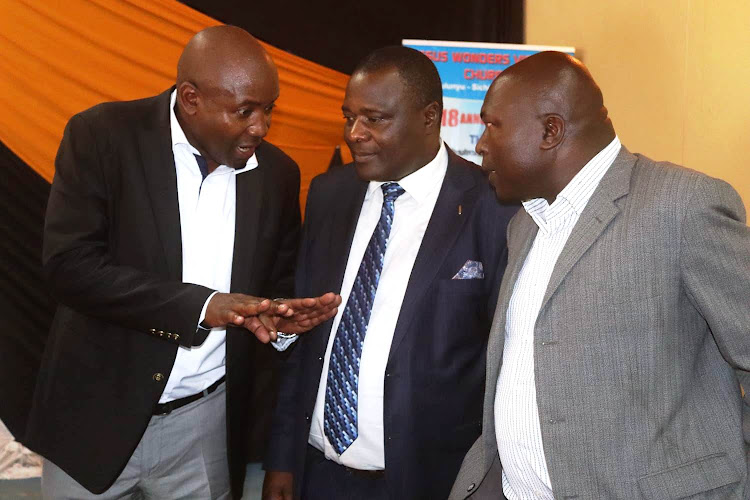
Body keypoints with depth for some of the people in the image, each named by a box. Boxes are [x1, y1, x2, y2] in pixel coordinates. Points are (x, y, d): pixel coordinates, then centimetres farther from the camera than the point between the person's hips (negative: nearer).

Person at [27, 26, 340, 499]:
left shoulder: (277, 172, -1)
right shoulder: (102, 136, -11)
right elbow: (71, 264, -18)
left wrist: (282, 316, -14)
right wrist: (203, 305, -24)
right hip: (99, 413, -2)